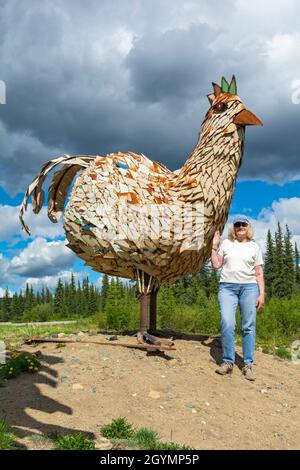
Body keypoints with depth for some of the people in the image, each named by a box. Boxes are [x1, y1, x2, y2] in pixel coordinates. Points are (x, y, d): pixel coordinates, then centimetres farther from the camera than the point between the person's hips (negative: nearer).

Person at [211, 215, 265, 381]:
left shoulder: (254, 246, 11)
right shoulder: (226, 243, 12)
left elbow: (259, 273, 10)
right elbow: (216, 264, 10)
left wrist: (262, 294, 2)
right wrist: (214, 246, 5)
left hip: (249, 287, 0)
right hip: (227, 286, 0)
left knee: (249, 326, -1)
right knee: (227, 324, -13)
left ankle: (248, 364, 8)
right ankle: (228, 361, 0)